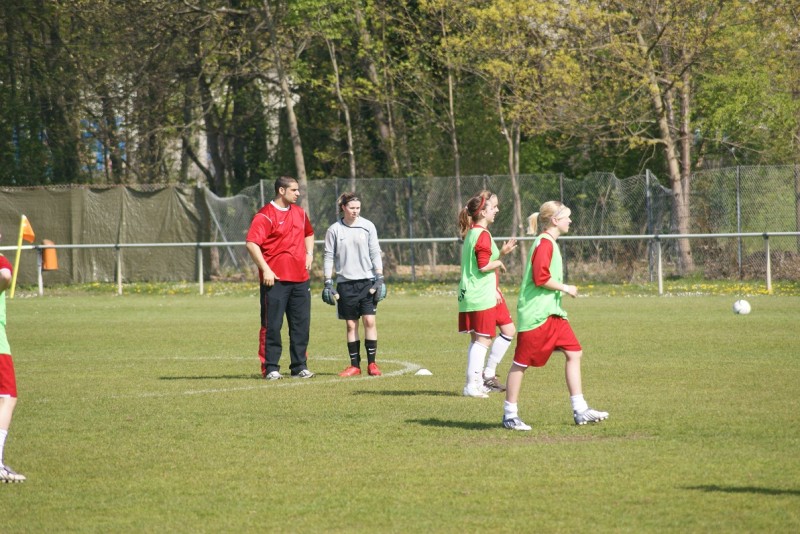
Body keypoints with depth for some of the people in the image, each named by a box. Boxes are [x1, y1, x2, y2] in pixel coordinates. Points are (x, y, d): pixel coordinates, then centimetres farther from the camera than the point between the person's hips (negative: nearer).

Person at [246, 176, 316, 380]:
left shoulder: (299, 213, 15)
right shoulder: (265, 215, -9)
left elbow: (309, 233, 34)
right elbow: (251, 243, -17)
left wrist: (309, 253, 17)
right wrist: (265, 269, -21)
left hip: (300, 279, 7)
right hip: (275, 279, -7)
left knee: (301, 324, 7)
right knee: (272, 325, -3)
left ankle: (299, 366, 14)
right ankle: (270, 368, 1)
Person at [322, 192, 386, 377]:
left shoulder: (367, 227, 2)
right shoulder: (334, 230, 1)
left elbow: (375, 254, 4)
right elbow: (329, 257, 4)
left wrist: (379, 279, -2)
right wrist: (328, 283, 0)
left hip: (367, 281, 0)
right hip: (345, 283, 0)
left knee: (369, 321, -7)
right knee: (351, 324, 3)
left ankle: (372, 363, -1)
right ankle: (354, 365, 8)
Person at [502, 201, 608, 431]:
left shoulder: (549, 243, 16)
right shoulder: (544, 243, -15)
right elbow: (540, 277, -23)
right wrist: (565, 288, -13)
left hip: (552, 312, 10)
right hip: (535, 314, -10)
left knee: (574, 353, 3)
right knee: (522, 362, -1)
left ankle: (580, 410, 4)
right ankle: (510, 414, 6)